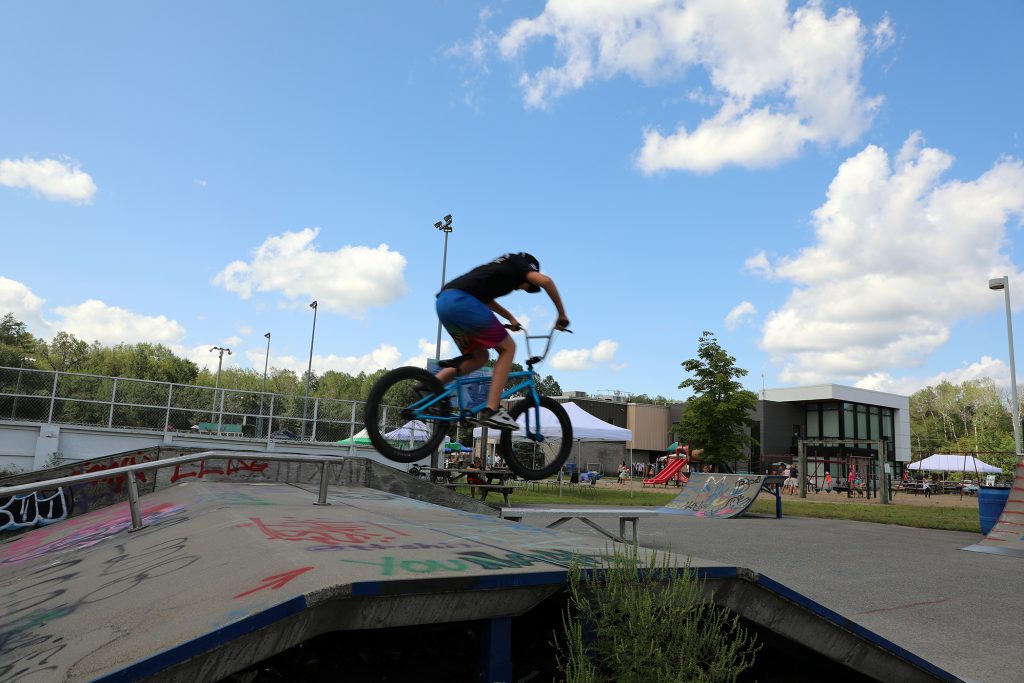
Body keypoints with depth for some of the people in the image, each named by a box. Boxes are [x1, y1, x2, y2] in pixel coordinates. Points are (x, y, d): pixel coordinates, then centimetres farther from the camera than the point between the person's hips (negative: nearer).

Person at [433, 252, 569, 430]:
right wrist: (562, 316, 2)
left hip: (443, 302, 9)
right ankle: (491, 411, -6)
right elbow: (545, 281, -6)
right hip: (461, 301, -9)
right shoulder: (517, 264, 12)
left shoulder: (499, 267, 35)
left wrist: (510, 318, 44)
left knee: (478, 357, 19)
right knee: (507, 348, 3)